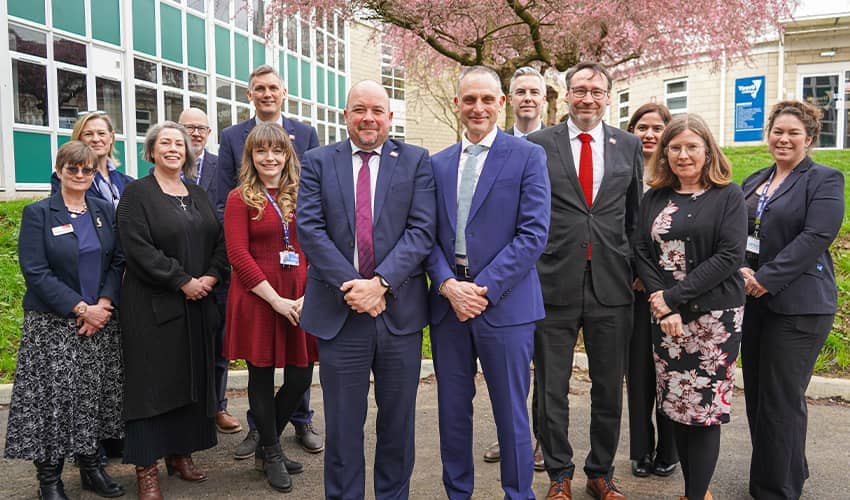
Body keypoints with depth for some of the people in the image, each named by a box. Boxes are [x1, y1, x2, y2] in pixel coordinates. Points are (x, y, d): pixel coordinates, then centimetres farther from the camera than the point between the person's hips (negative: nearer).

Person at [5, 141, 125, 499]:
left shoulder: (105, 211, 9)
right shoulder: (37, 214, -3)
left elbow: (117, 261, 6)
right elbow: (36, 272, -11)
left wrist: (104, 304, -9)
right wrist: (81, 309, -15)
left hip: (102, 320, 4)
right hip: (53, 325, -4)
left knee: (96, 395, 8)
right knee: (54, 397, -1)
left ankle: (91, 466, 21)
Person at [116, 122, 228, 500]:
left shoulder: (198, 194, 15)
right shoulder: (138, 193, -3)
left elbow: (220, 239, 12)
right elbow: (137, 247, -14)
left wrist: (213, 275, -6)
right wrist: (182, 281, -16)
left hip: (199, 304, 6)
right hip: (153, 305, -6)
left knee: (192, 379, 9)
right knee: (153, 380, -1)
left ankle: (181, 453, 22)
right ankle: (146, 468, 8)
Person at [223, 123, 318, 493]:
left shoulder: (303, 195, 9)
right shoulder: (240, 198, -1)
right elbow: (238, 256, -8)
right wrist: (277, 300, -13)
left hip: (301, 299, 3)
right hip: (257, 297, -3)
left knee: (301, 377, 6)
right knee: (261, 376, 7)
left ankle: (265, 447, 29)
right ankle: (272, 454, 27)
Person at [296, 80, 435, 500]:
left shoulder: (415, 161, 4)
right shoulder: (317, 162, 6)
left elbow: (421, 230, -6)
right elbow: (309, 229, -5)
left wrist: (380, 283, -17)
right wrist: (350, 285, -15)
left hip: (399, 309, 0)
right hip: (339, 310, 0)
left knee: (398, 422, 14)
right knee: (342, 425, 10)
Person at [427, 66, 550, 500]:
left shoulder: (527, 156, -2)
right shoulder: (438, 163, 11)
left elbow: (534, 232, -10)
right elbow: (429, 234, 7)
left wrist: (485, 288, -15)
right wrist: (448, 284, -10)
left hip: (504, 302, -4)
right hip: (447, 299, 4)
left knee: (510, 412, 7)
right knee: (452, 409, 14)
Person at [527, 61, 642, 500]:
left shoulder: (629, 146, 8)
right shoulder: (538, 144, 1)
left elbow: (635, 215, 14)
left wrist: (635, 269, 10)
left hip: (611, 285, 2)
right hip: (553, 283, -2)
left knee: (609, 389, 12)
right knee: (551, 390, 8)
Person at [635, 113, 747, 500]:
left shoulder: (728, 195, -2)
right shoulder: (654, 198, 9)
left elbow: (729, 256, -11)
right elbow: (641, 252, 4)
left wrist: (673, 296, -15)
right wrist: (662, 304, -10)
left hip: (714, 316, -3)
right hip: (665, 317, 4)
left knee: (705, 407, -1)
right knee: (676, 405, 8)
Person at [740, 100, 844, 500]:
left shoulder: (824, 180, -3)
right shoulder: (754, 182, 16)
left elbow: (816, 237, -15)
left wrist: (766, 278, -20)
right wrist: (741, 271, -9)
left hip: (797, 305, -7)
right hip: (753, 302, 7)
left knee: (782, 400, -2)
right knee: (756, 393, 13)